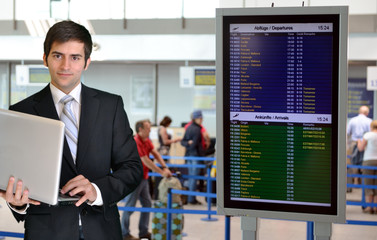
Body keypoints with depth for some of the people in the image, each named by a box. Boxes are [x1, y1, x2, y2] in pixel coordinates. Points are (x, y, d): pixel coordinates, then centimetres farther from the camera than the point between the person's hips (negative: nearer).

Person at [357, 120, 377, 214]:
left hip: (369, 161, -3)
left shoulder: (368, 135, -6)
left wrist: (359, 142, 18)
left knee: (368, 185, 1)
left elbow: (361, 148, -2)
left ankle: (369, 207, -2)